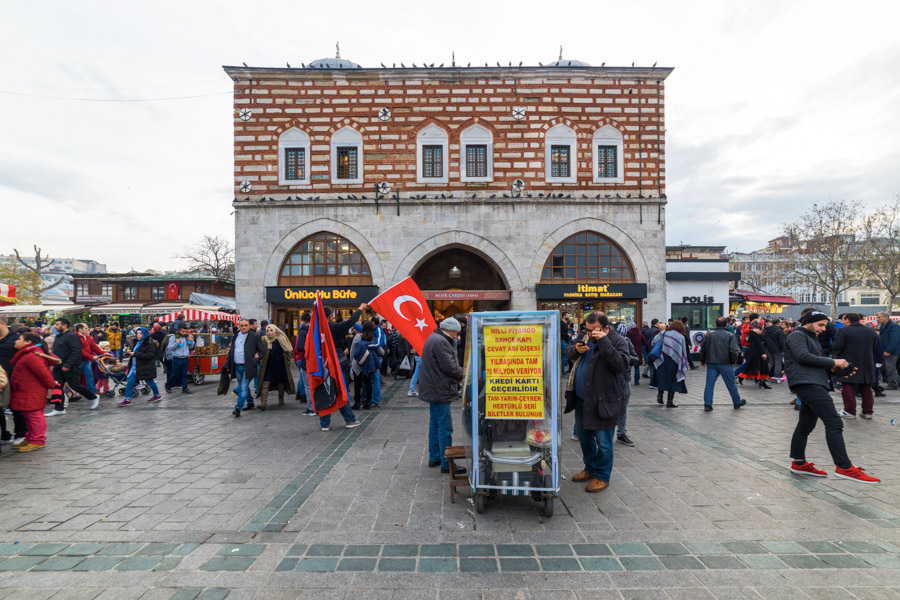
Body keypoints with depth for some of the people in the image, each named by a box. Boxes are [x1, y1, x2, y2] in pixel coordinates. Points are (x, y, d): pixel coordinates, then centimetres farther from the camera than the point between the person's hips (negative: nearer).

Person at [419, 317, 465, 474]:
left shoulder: (433, 338, 15)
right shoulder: (440, 342, -19)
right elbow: (449, 366, -22)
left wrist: (459, 372, 7)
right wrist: (462, 372, -4)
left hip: (433, 389, 11)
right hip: (439, 391, -11)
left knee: (435, 424, 18)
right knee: (445, 427, -5)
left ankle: (434, 457, 28)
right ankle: (447, 464, 2)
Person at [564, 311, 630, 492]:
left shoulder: (618, 341, -13)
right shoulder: (584, 336, 5)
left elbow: (621, 365, -27)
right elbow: (568, 352, 14)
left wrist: (604, 342, -32)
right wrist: (576, 350, -10)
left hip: (603, 401, -7)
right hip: (581, 398, 7)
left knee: (603, 442, 4)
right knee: (584, 436, 21)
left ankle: (602, 476, 24)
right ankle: (590, 468, 40)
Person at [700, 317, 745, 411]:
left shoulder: (709, 335, 5)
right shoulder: (730, 336, -5)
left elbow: (703, 348, 10)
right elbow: (734, 350, -11)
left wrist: (703, 361, 21)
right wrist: (734, 361, 5)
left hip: (711, 363, 2)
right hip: (725, 364, -2)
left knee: (709, 384, 2)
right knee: (731, 384, 12)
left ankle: (707, 404, 0)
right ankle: (737, 402, 28)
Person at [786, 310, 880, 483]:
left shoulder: (812, 338, 29)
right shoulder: (797, 336, -3)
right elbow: (803, 356, -18)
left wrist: (833, 368, 8)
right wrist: (832, 362, -12)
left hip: (814, 384, 10)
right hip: (807, 383, -10)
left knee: (805, 425, 11)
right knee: (834, 422, -14)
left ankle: (799, 463, 17)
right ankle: (844, 467, -14)